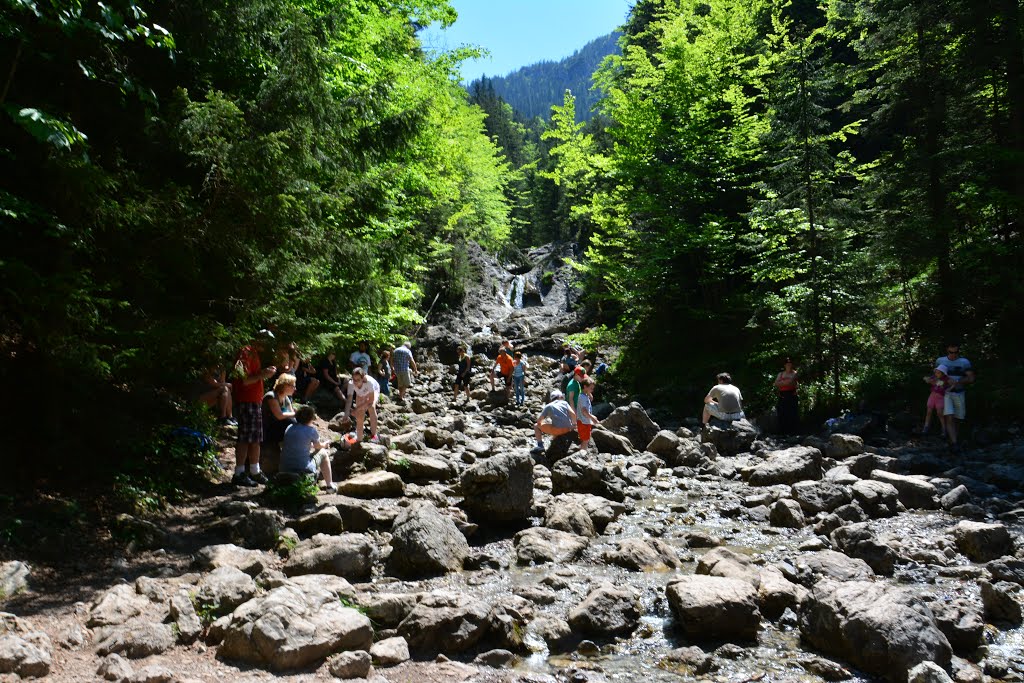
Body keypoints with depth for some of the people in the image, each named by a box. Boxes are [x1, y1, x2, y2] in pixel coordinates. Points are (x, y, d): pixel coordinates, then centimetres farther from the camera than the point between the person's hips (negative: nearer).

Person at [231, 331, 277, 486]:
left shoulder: (255, 354, 18)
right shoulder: (246, 353, -13)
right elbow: (244, 380, -21)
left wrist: (265, 373, 11)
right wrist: (262, 375, -18)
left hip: (255, 402, 10)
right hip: (246, 402, -10)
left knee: (255, 439, 13)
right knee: (245, 439, -7)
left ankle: (254, 472, 21)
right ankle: (239, 475, -2)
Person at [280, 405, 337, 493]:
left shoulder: (289, 428, 7)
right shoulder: (311, 430, -8)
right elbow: (318, 446, 11)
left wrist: (322, 445, 35)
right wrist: (325, 445, 35)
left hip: (285, 469, 6)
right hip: (304, 470, -6)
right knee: (323, 453, 20)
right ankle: (330, 486, 25)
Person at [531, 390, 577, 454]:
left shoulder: (548, 406, 10)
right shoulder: (565, 403, 15)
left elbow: (539, 420, 4)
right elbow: (573, 413, -1)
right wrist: (574, 424, 12)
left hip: (557, 429, -4)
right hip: (568, 429, 4)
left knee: (536, 426, 13)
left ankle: (540, 446, 2)